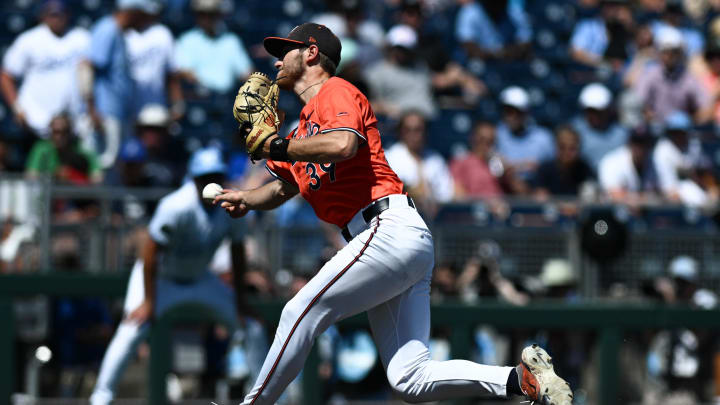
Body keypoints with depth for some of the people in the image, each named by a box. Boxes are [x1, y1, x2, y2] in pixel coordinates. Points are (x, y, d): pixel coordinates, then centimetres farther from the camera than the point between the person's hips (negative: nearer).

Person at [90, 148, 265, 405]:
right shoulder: (176, 207, -32)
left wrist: (238, 297, 3)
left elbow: (237, 250, 1)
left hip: (199, 278, 6)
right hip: (159, 277, -6)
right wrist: (148, 302, -26)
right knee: (132, 330, -28)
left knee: (252, 330, 4)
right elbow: (150, 253, -27)